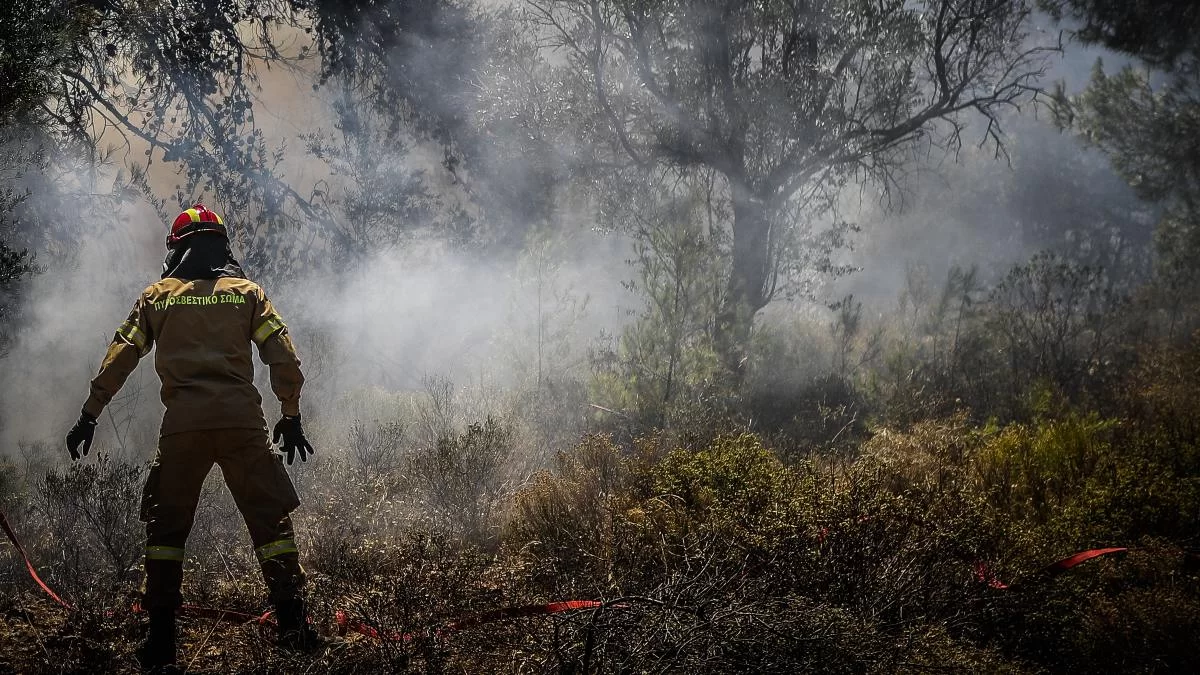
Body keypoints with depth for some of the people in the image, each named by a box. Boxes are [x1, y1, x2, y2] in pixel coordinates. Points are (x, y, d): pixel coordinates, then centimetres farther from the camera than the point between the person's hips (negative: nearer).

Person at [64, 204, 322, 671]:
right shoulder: (247, 292, 12)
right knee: (270, 521, 7)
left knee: (167, 526, 10)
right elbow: (284, 358, 5)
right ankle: (293, 625, 1)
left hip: (182, 423, 0)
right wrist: (291, 416, 13)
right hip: (242, 419, 0)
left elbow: (119, 358, 8)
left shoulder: (157, 296, 13)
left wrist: (89, 416, 13)